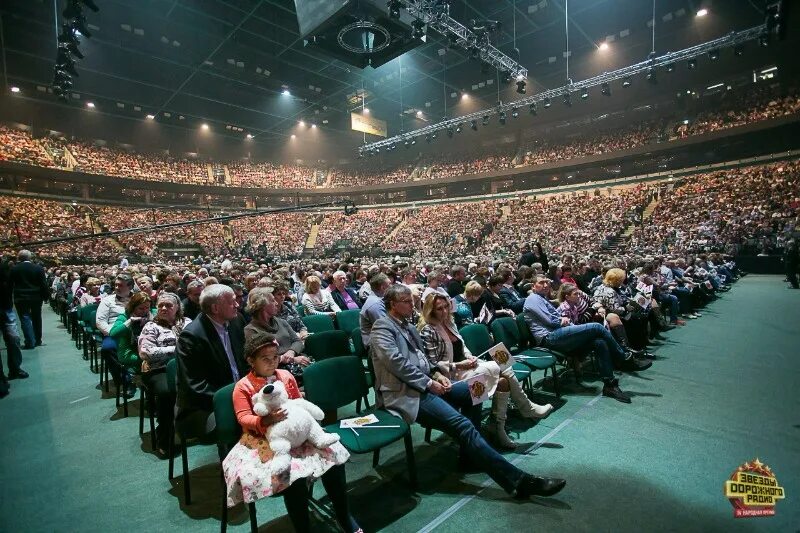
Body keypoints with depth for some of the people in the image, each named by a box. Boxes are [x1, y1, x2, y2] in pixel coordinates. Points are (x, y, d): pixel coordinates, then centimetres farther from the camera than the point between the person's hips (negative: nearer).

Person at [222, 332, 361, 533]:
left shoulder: (286, 376, 9)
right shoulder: (243, 386, -3)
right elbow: (244, 418, -11)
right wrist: (266, 421, -30)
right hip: (264, 439, -4)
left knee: (333, 458, -15)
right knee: (293, 476, -32)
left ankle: (343, 516, 6)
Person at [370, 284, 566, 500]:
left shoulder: (408, 326, 18)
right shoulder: (382, 328, -8)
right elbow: (396, 362, -20)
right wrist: (429, 383, -17)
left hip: (423, 385, 10)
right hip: (404, 394, -10)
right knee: (462, 424, -21)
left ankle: (470, 456, 12)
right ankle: (518, 480, -18)